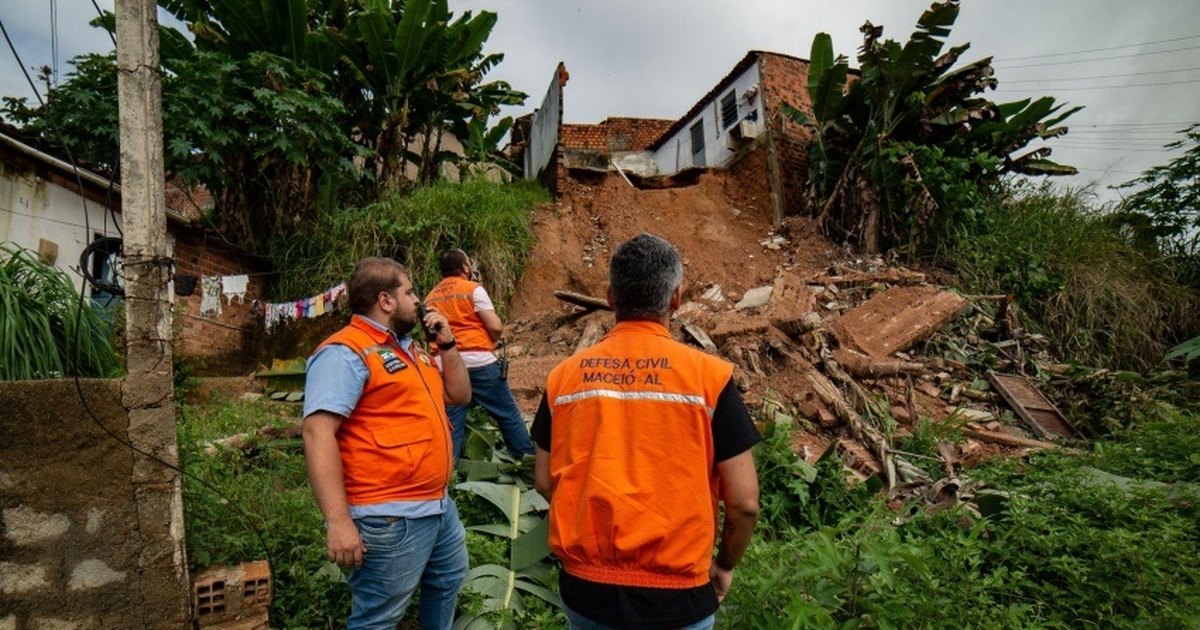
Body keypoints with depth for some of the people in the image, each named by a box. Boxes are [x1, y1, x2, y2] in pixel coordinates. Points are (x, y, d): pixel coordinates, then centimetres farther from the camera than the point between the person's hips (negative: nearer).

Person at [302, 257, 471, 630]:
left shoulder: (409, 348, 14)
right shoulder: (346, 352, -16)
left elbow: (459, 396, 18)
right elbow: (318, 433, -24)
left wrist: (447, 345, 4)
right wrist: (338, 521, -28)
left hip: (440, 505, 9)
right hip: (390, 519, -9)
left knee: (448, 581, 26)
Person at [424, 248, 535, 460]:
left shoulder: (429, 298, 13)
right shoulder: (473, 289, -3)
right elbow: (496, 327, -9)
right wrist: (491, 342, 10)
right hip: (479, 363, -4)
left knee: (451, 426, 9)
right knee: (508, 416, 8)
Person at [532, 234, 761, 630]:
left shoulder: (564, 375, -5)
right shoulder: (708, 375, -12)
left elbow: (545, 482, 4)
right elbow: (744, 503, -11)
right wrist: (725, 565, 8)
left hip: (584, 587, 3)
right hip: (676, 596, -2)